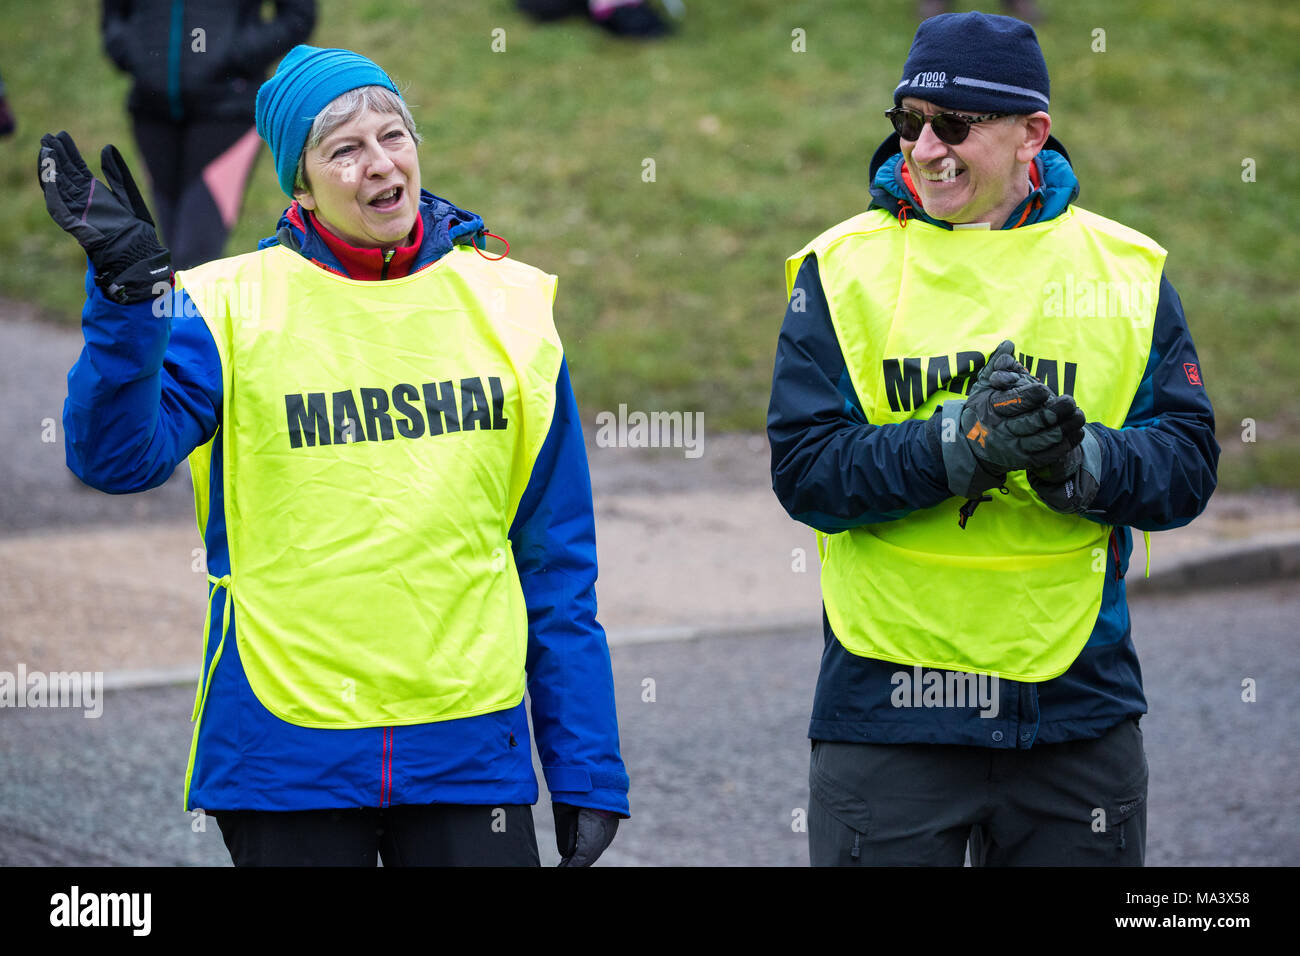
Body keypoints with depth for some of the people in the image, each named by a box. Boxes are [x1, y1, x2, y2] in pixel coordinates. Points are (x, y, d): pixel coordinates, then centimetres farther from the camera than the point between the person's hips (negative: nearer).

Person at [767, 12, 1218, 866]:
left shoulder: (1126, 272, 5)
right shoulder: (842, 270, 0)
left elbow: (1188, 466, 1)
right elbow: (805, 470, -9)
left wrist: (1080, 461, -20)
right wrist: (961, 442, -22)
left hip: (1079, 702, 2)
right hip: (887, 705, -2)